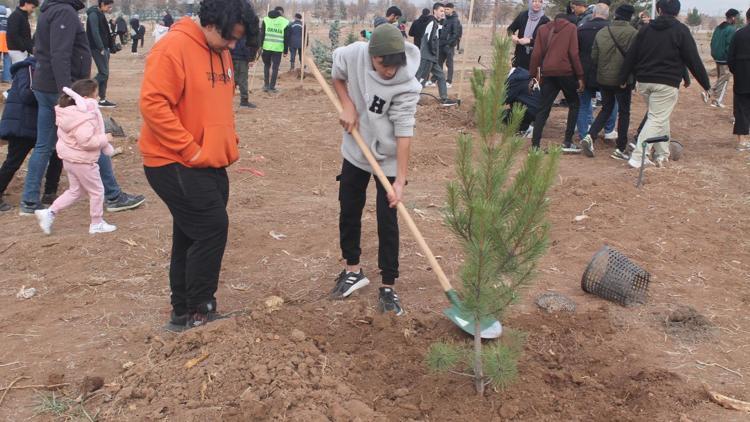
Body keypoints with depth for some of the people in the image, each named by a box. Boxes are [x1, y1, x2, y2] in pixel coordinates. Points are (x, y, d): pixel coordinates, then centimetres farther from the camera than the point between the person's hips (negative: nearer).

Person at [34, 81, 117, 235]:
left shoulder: (67, 112, 4)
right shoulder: (85, 118, -27)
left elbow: (61, 133, 15)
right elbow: (86, 141, -34)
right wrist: (104, 139, -20)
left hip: (69, 158, 9)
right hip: (83, 161, -9)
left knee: (75, 190, 23)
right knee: (97, 191, 8)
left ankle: (50, 212, 16)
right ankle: (97, 224, 19)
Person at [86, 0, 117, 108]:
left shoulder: (100, 14, 17)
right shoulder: (94, 14, -13)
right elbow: (95, 33, -20)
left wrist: (106, 48, 11)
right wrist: (101, 48, -22)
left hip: (103, 48, 10)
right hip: (98, 49, -10)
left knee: (104, 73, 9)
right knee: (104, 73, -10)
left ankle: (103, 100, 13)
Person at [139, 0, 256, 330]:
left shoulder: (221, 53, 11)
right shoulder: (173, 47, -16)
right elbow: (153, 104, -22)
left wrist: (230, 144, 10)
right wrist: (191, 150, -20)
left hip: (211, 164, 9)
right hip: (174, 164, -8)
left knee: (191, 236, 13)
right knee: (212, 228, -8)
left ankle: (185, 312, 24)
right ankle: (198, 312, 7)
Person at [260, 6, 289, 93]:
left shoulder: (266, 19, 8)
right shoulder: (285, 22, 2)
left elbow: (261, 34, 3)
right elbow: (286, 38, 2)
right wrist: (285, 51, 6)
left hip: (266, 47, 2)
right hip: (278, 48, -2)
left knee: (266, 65, 18)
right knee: (275, 68, 4)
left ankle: (266, 85, 16)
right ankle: (272, 87, 3)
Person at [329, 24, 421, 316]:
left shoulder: (407, 86, -27)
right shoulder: (353, 54, -19)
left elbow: (404, 132, -28)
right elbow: (337, 76, 4)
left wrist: (401, 180, -31)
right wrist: (347, 106, -12)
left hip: (389, 159, -4)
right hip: (355, 151, 4)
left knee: (387, 221, -2)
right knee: (349, 212, 14)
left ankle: (388, 287, 11)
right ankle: (353, 271, 33)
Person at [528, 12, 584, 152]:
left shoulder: (543, 29, 13)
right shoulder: (571, 28, 6)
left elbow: (536, 54, 6)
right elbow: (574, 53, -4)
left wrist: (533, 75, 10)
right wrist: (580, 76, -2)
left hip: (547, 73, 3)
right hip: (566, 72, -3)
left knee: (543, 109, 6)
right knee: (574, 105, 14)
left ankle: (535, 145, -3)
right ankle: (567, 143, 7)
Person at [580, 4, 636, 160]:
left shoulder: (601, 33, 0)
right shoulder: (632, 33, -12)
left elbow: (594, 57, 3)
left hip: (603, 79, 4)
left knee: (606, 109, 20)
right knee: (624, 113, 9)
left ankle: (590, 136, 1)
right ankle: (620, 149, 10)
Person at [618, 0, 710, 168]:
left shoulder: (646, 29, 9)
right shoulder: (681, 30, -3)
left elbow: (631, 56, 8)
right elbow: (694, 60, -4)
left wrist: (622, 79, 14)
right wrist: (706, 85, 1)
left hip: (643, 82, 5)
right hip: (666, 83, -5)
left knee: (661, 118, 19)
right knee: (657, 119, -3)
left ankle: (662, 155, 23)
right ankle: (637, 157, -13)